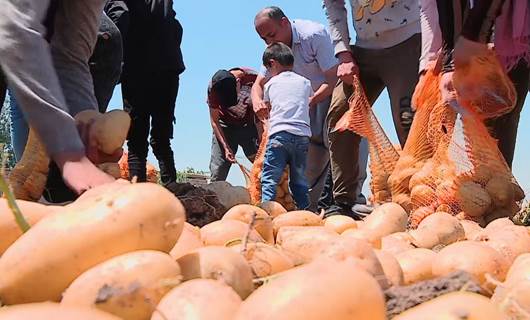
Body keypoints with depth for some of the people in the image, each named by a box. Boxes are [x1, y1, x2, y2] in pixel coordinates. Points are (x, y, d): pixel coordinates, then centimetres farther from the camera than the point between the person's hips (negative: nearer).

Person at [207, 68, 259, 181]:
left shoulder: (254, 78, -23)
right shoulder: (213, 88, -22)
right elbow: (214, 121, -11)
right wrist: (226, 147, -20)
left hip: (248, 126, 1)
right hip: (225, 127, 0)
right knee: (217, 174, -10)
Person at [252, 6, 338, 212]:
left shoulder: (315, 35, -26)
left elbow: (333, 79, -27)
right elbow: (259, 84, 0)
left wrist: (308, 103, -36)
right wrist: (257, 101, -25)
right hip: (310, 98, 7)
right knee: (312, 145, 0)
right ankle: (309, 205, 6)